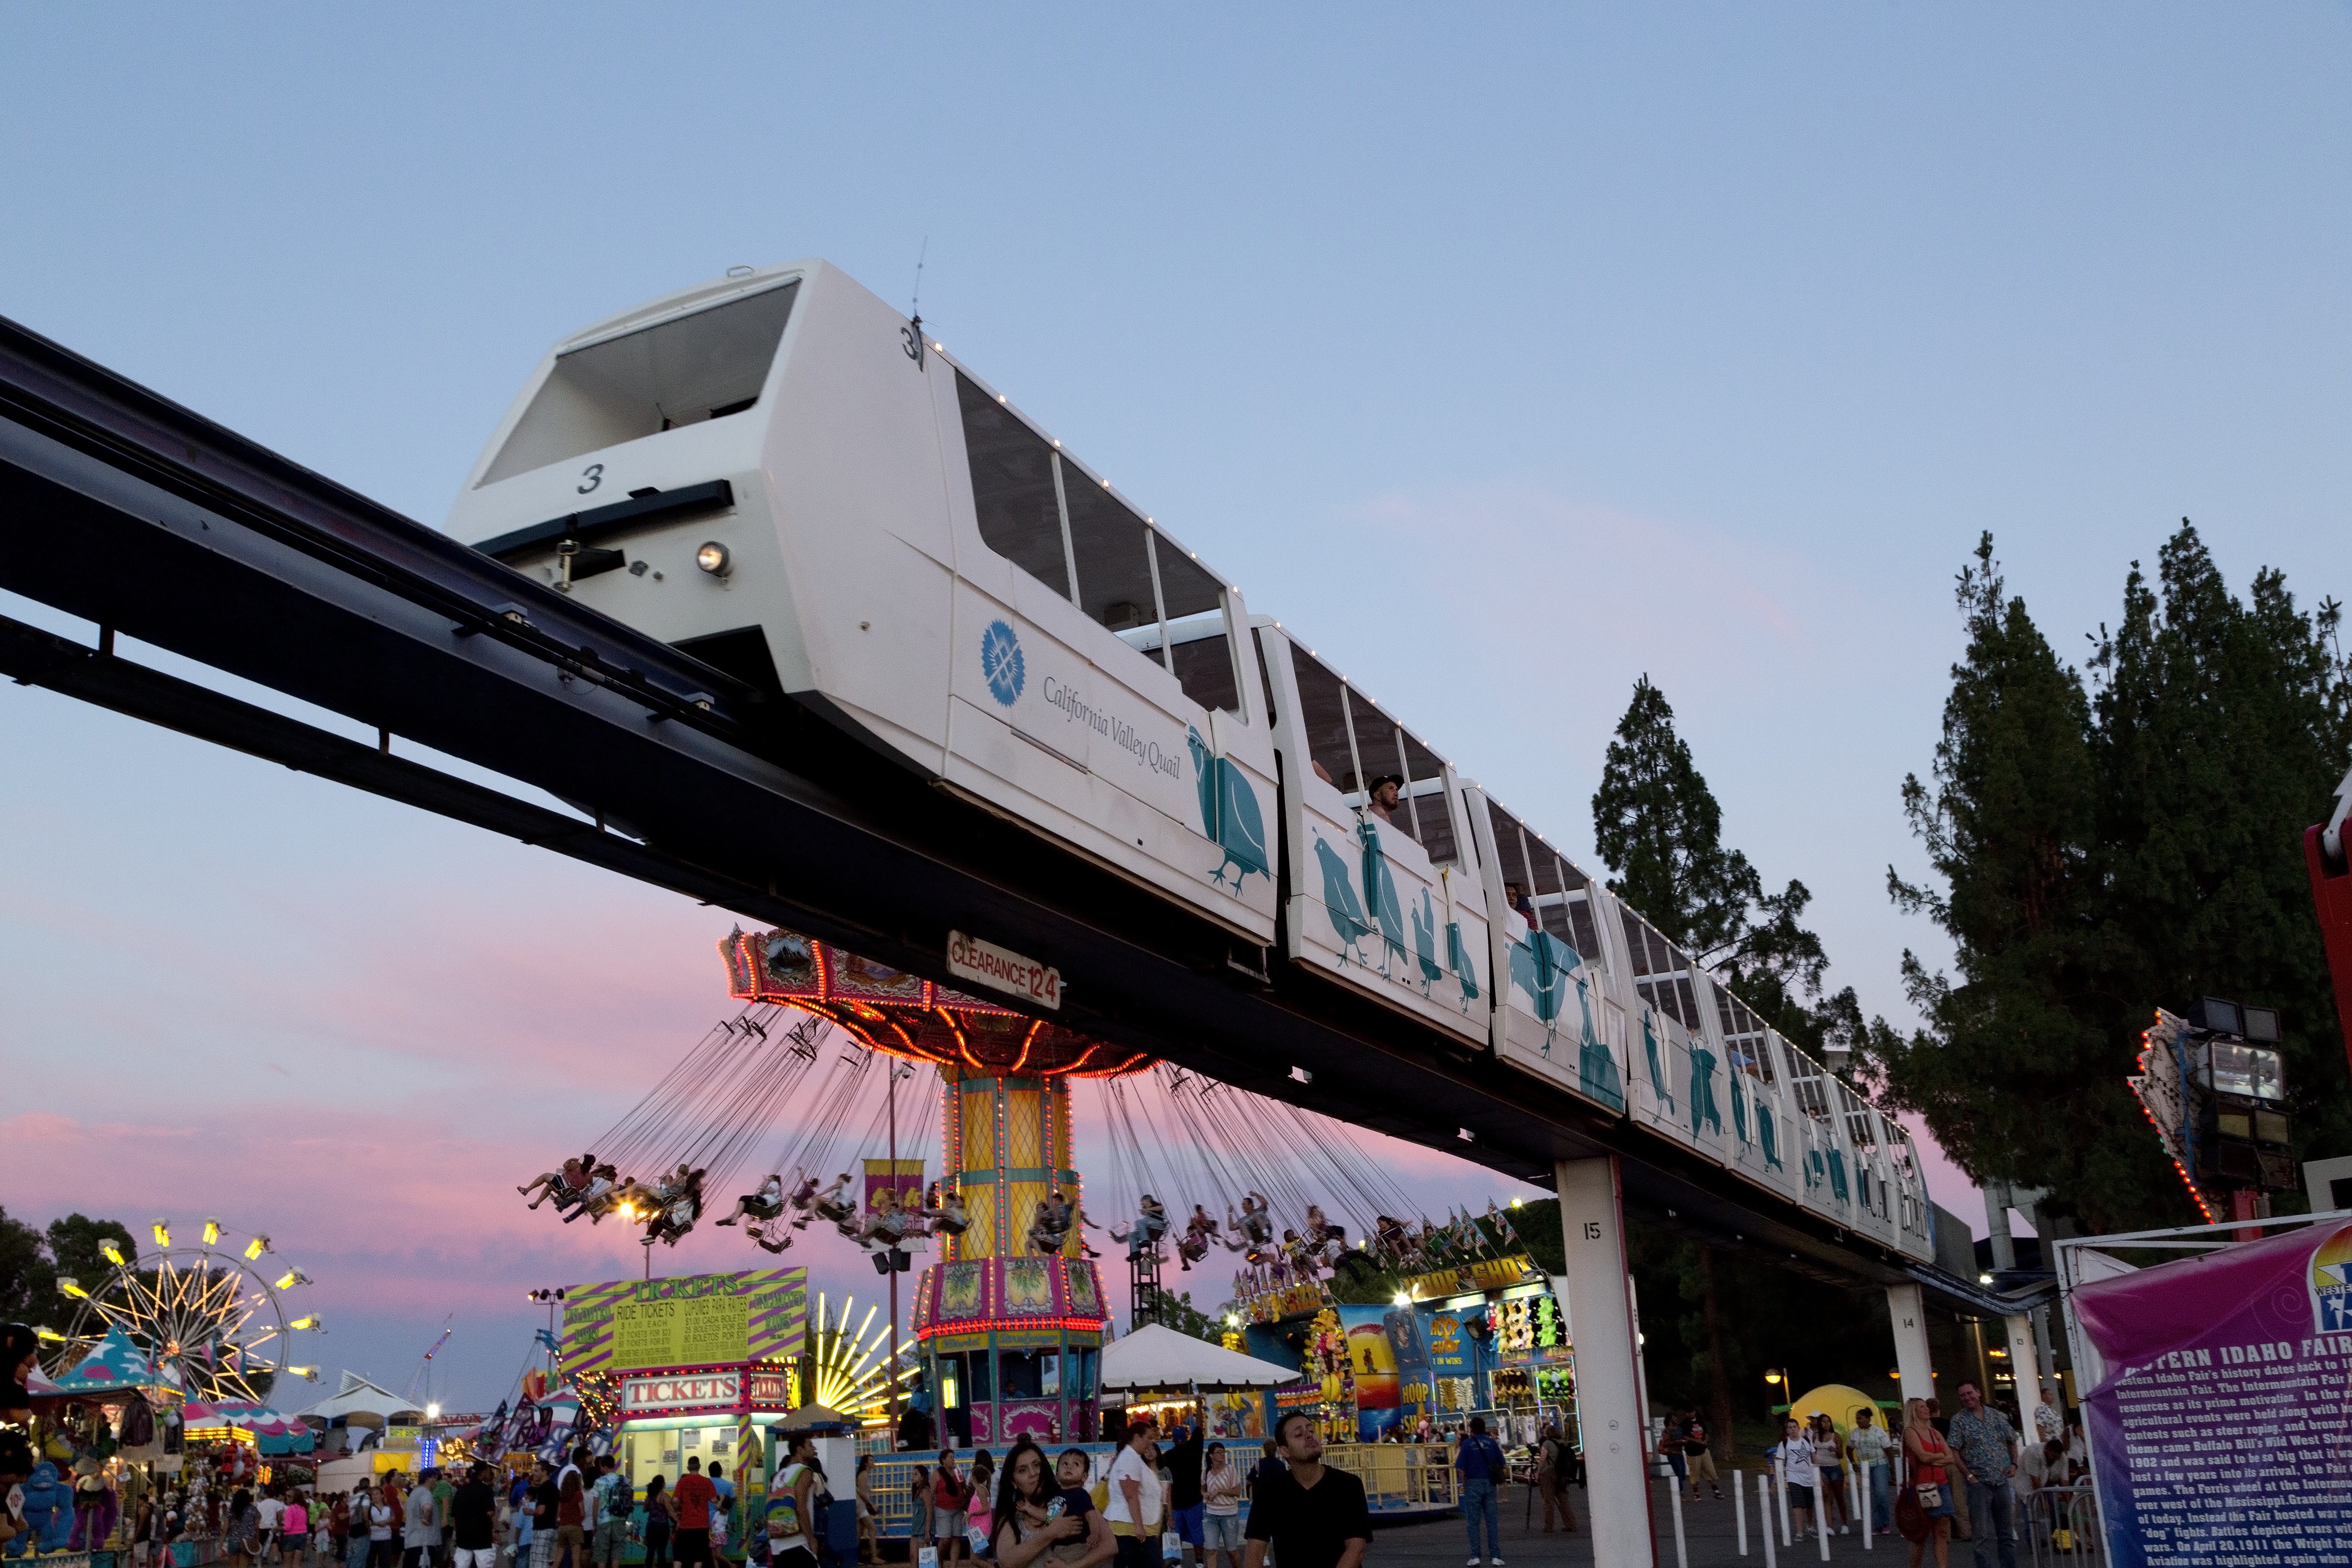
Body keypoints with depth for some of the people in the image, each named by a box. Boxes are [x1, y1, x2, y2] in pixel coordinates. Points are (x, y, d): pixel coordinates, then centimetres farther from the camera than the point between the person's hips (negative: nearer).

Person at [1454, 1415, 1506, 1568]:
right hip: (1490, 1485, 3)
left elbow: (1461, 1468, -7)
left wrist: (1464, 1485, 4)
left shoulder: (1467, 1444, -4)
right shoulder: (1493, 1443, 4)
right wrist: (1500, 1479, 17)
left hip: (1473, 1484, -2)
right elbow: (1503, 1465, 5)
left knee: (1474, 1523, 5)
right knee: (1492, 1522, 6)